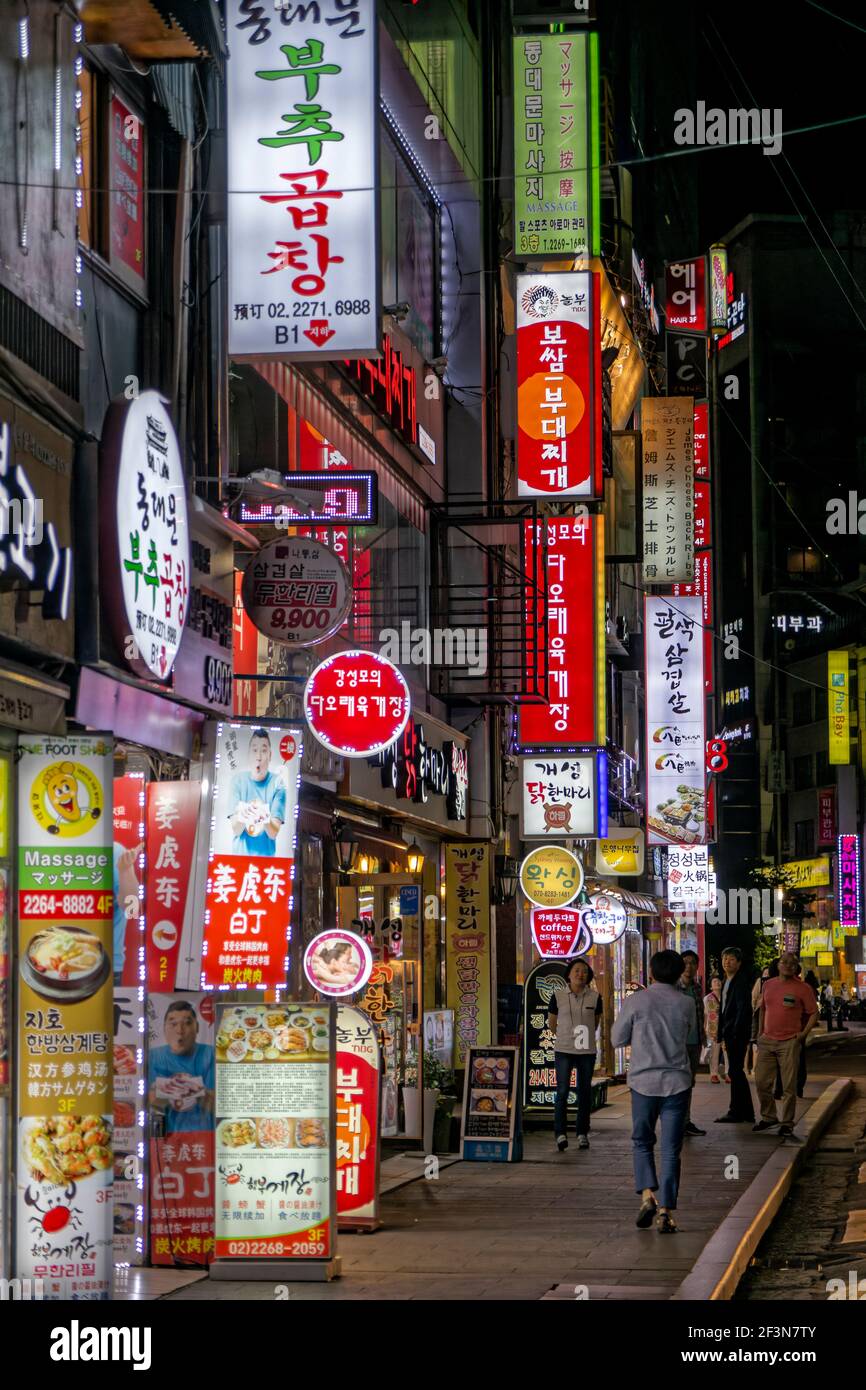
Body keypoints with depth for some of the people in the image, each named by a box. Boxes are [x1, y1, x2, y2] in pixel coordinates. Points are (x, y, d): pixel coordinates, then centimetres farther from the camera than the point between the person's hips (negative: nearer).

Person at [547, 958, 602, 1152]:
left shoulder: (595, 997, 0)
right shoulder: (558, 996, -3)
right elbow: (551, 1023, 10)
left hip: (587, 1051, 2)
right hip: (563, 1050, -1)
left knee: (585, 1092, 6)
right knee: (562, 1091, -8)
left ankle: (583, 1134, 15)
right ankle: (561, 1133, -3)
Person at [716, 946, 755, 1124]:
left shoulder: (741, 982, -11)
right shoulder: (726, 982, 17)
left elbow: (743, 1009, -18)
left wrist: (734, 1034, -21)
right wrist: (722, 1033, 16)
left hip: (738, 1034, -10)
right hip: (729, 1034, 10)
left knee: (735, 1072, -8)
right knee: (737, 1072, 13)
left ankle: (736, 1112, -4)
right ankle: (747, 1113, 19)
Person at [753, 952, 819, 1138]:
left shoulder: (802, 988, -3)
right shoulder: (769, 985, 11)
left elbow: (814, 1013, 0)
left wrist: (804, 1033, -8)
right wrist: (761, 1032, 14)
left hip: (789, 1042, -4)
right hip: (767, 1040, 4)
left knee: (789, 1086, -2)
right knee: (761, 1082, 4)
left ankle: (787, 1123, 7)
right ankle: (768, 1117, 20)